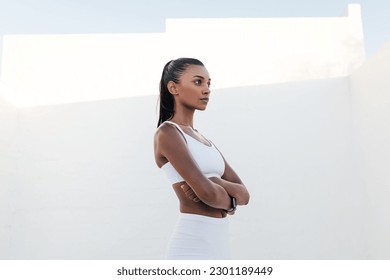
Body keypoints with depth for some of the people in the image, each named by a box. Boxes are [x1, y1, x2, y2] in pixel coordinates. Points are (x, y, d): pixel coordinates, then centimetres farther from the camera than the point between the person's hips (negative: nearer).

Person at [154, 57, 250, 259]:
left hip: (216, 247, 9)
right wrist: (228, 201, 2)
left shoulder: (202, 140, 17)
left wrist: (215, 183, -11)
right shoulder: (167, 133, -10)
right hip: (193, 248, -9)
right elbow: (207, 193, -21)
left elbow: (243, 194, 10)